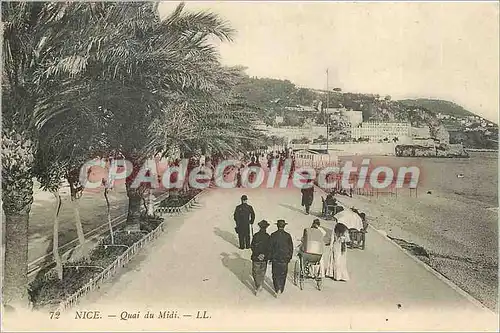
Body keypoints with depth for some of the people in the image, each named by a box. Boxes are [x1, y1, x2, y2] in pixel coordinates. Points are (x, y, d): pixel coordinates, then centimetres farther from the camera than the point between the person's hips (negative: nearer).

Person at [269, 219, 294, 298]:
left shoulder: (273, 235, -9)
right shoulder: (288, 236, -6)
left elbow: (270, 247, -4)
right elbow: (291, 248, 2)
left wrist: (270, 258, 6)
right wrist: (289, 257, 15)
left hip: (275, 258, -1)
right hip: (285, 258, 1)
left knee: (275, 274, 10)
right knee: (283, 274, 16)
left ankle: (277, 289, -4)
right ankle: (281, 289, 20)